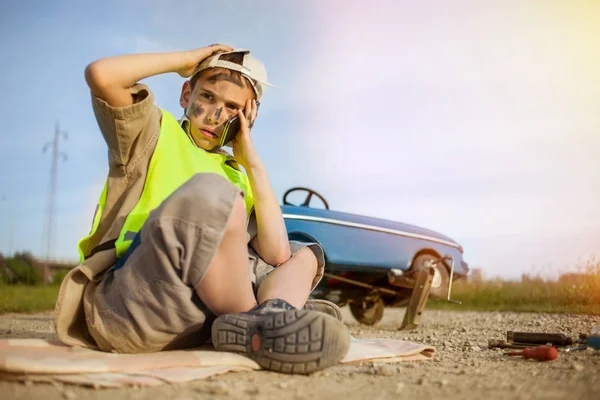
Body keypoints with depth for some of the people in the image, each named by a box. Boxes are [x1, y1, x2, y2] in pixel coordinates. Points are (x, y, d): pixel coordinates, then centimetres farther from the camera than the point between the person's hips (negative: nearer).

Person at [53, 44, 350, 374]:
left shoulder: (237, 179, 19)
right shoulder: (156, 132, 9)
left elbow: (276, 254, 2)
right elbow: (100, 74, -11)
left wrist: (252, 161, 5)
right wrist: (186, 60, 2)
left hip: (194, 325, 6)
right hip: (123, 306, -6)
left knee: (303, 254, 7)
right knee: (209, 193, -25)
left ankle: (271, 316, -27)